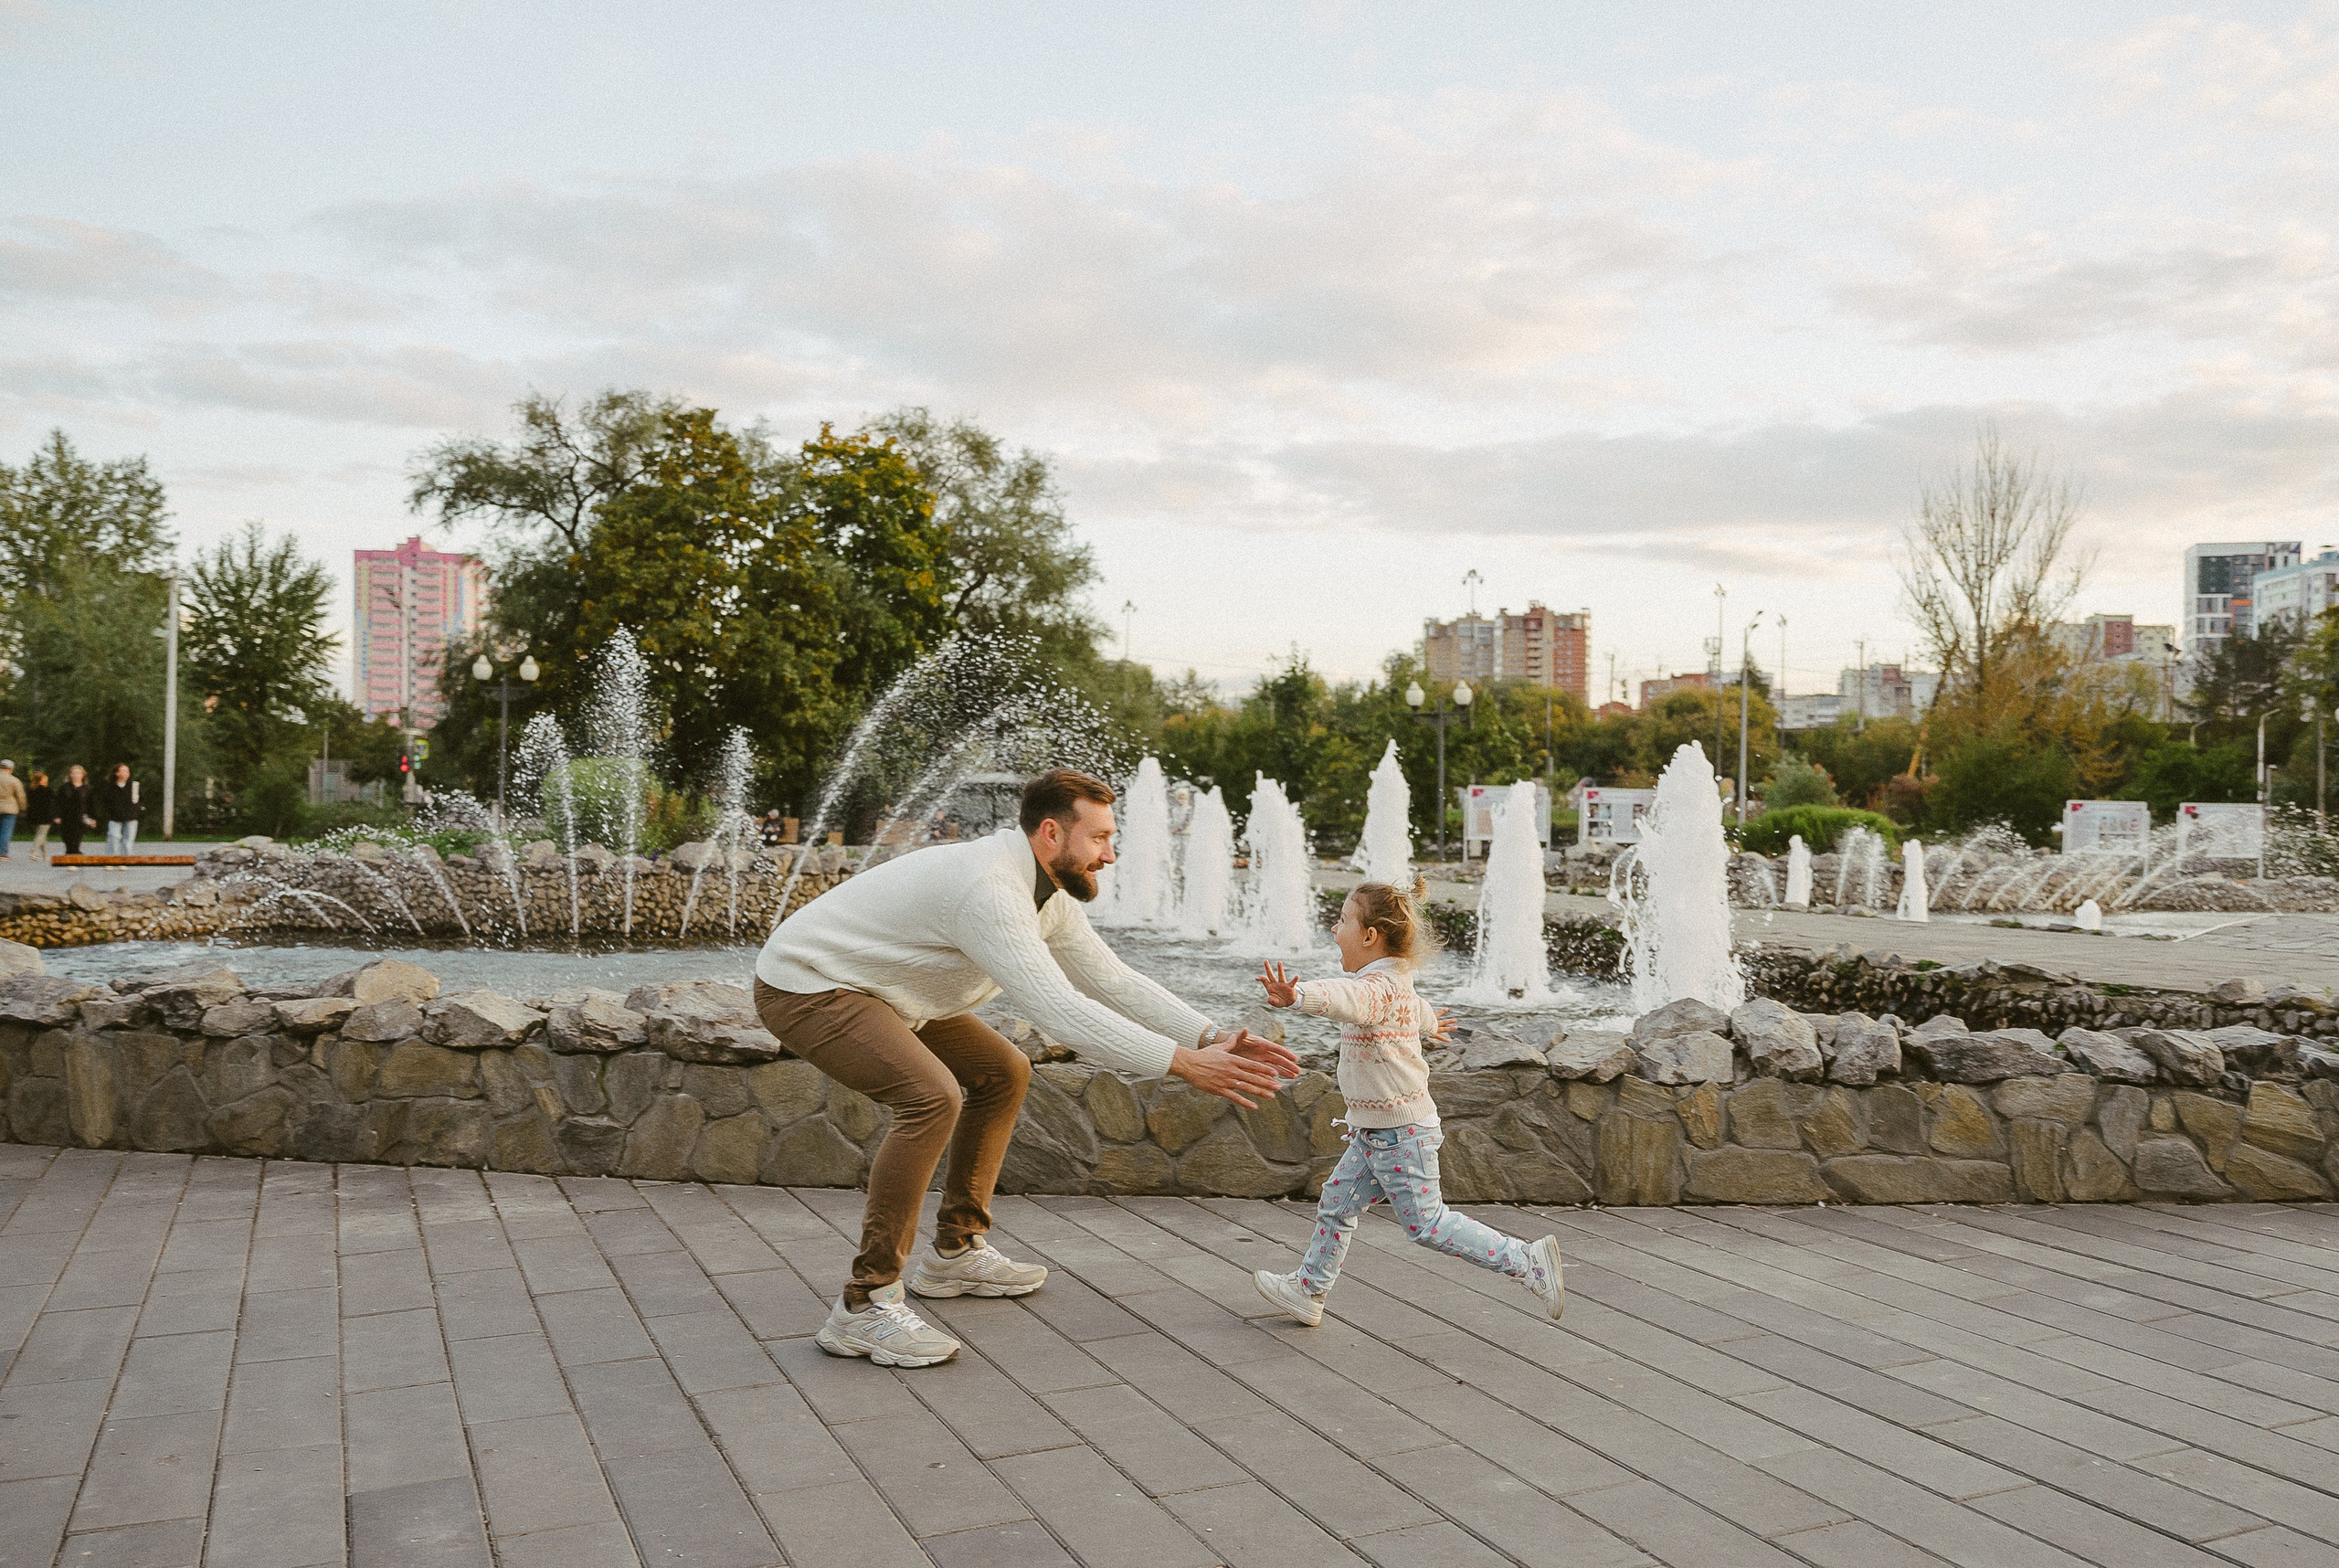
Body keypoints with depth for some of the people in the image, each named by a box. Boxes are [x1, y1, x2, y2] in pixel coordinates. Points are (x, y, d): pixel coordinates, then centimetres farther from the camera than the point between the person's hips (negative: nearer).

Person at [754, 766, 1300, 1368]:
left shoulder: (1048, 894, 1)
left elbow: (1113, 980, 4)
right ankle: (864, 1306, -20)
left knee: (1002, 1073, 12)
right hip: (805, 987, -10)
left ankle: (955, 1253, 19)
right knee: (932, 1096, -29)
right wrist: (1182, 1062, -41)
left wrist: (1212, 1037, -8)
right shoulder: (987, 887, -31)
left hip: (871, 987, 11)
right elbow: (1056, 1008, -40)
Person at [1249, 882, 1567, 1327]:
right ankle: (1308, 1290, 29)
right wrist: (1425, 1024, 58)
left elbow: (1346, 999, -48)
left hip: (1401, 1134, -10)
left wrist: (1297, 995, -67)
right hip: (1374, 1133, 10)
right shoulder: (1396, 982, 9)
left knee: (1428, 1224, -2)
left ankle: (1528, 1261, 5)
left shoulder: (1378, 986, -23)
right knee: (1336, 1205, 16)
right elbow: (1418, 1013, 32)